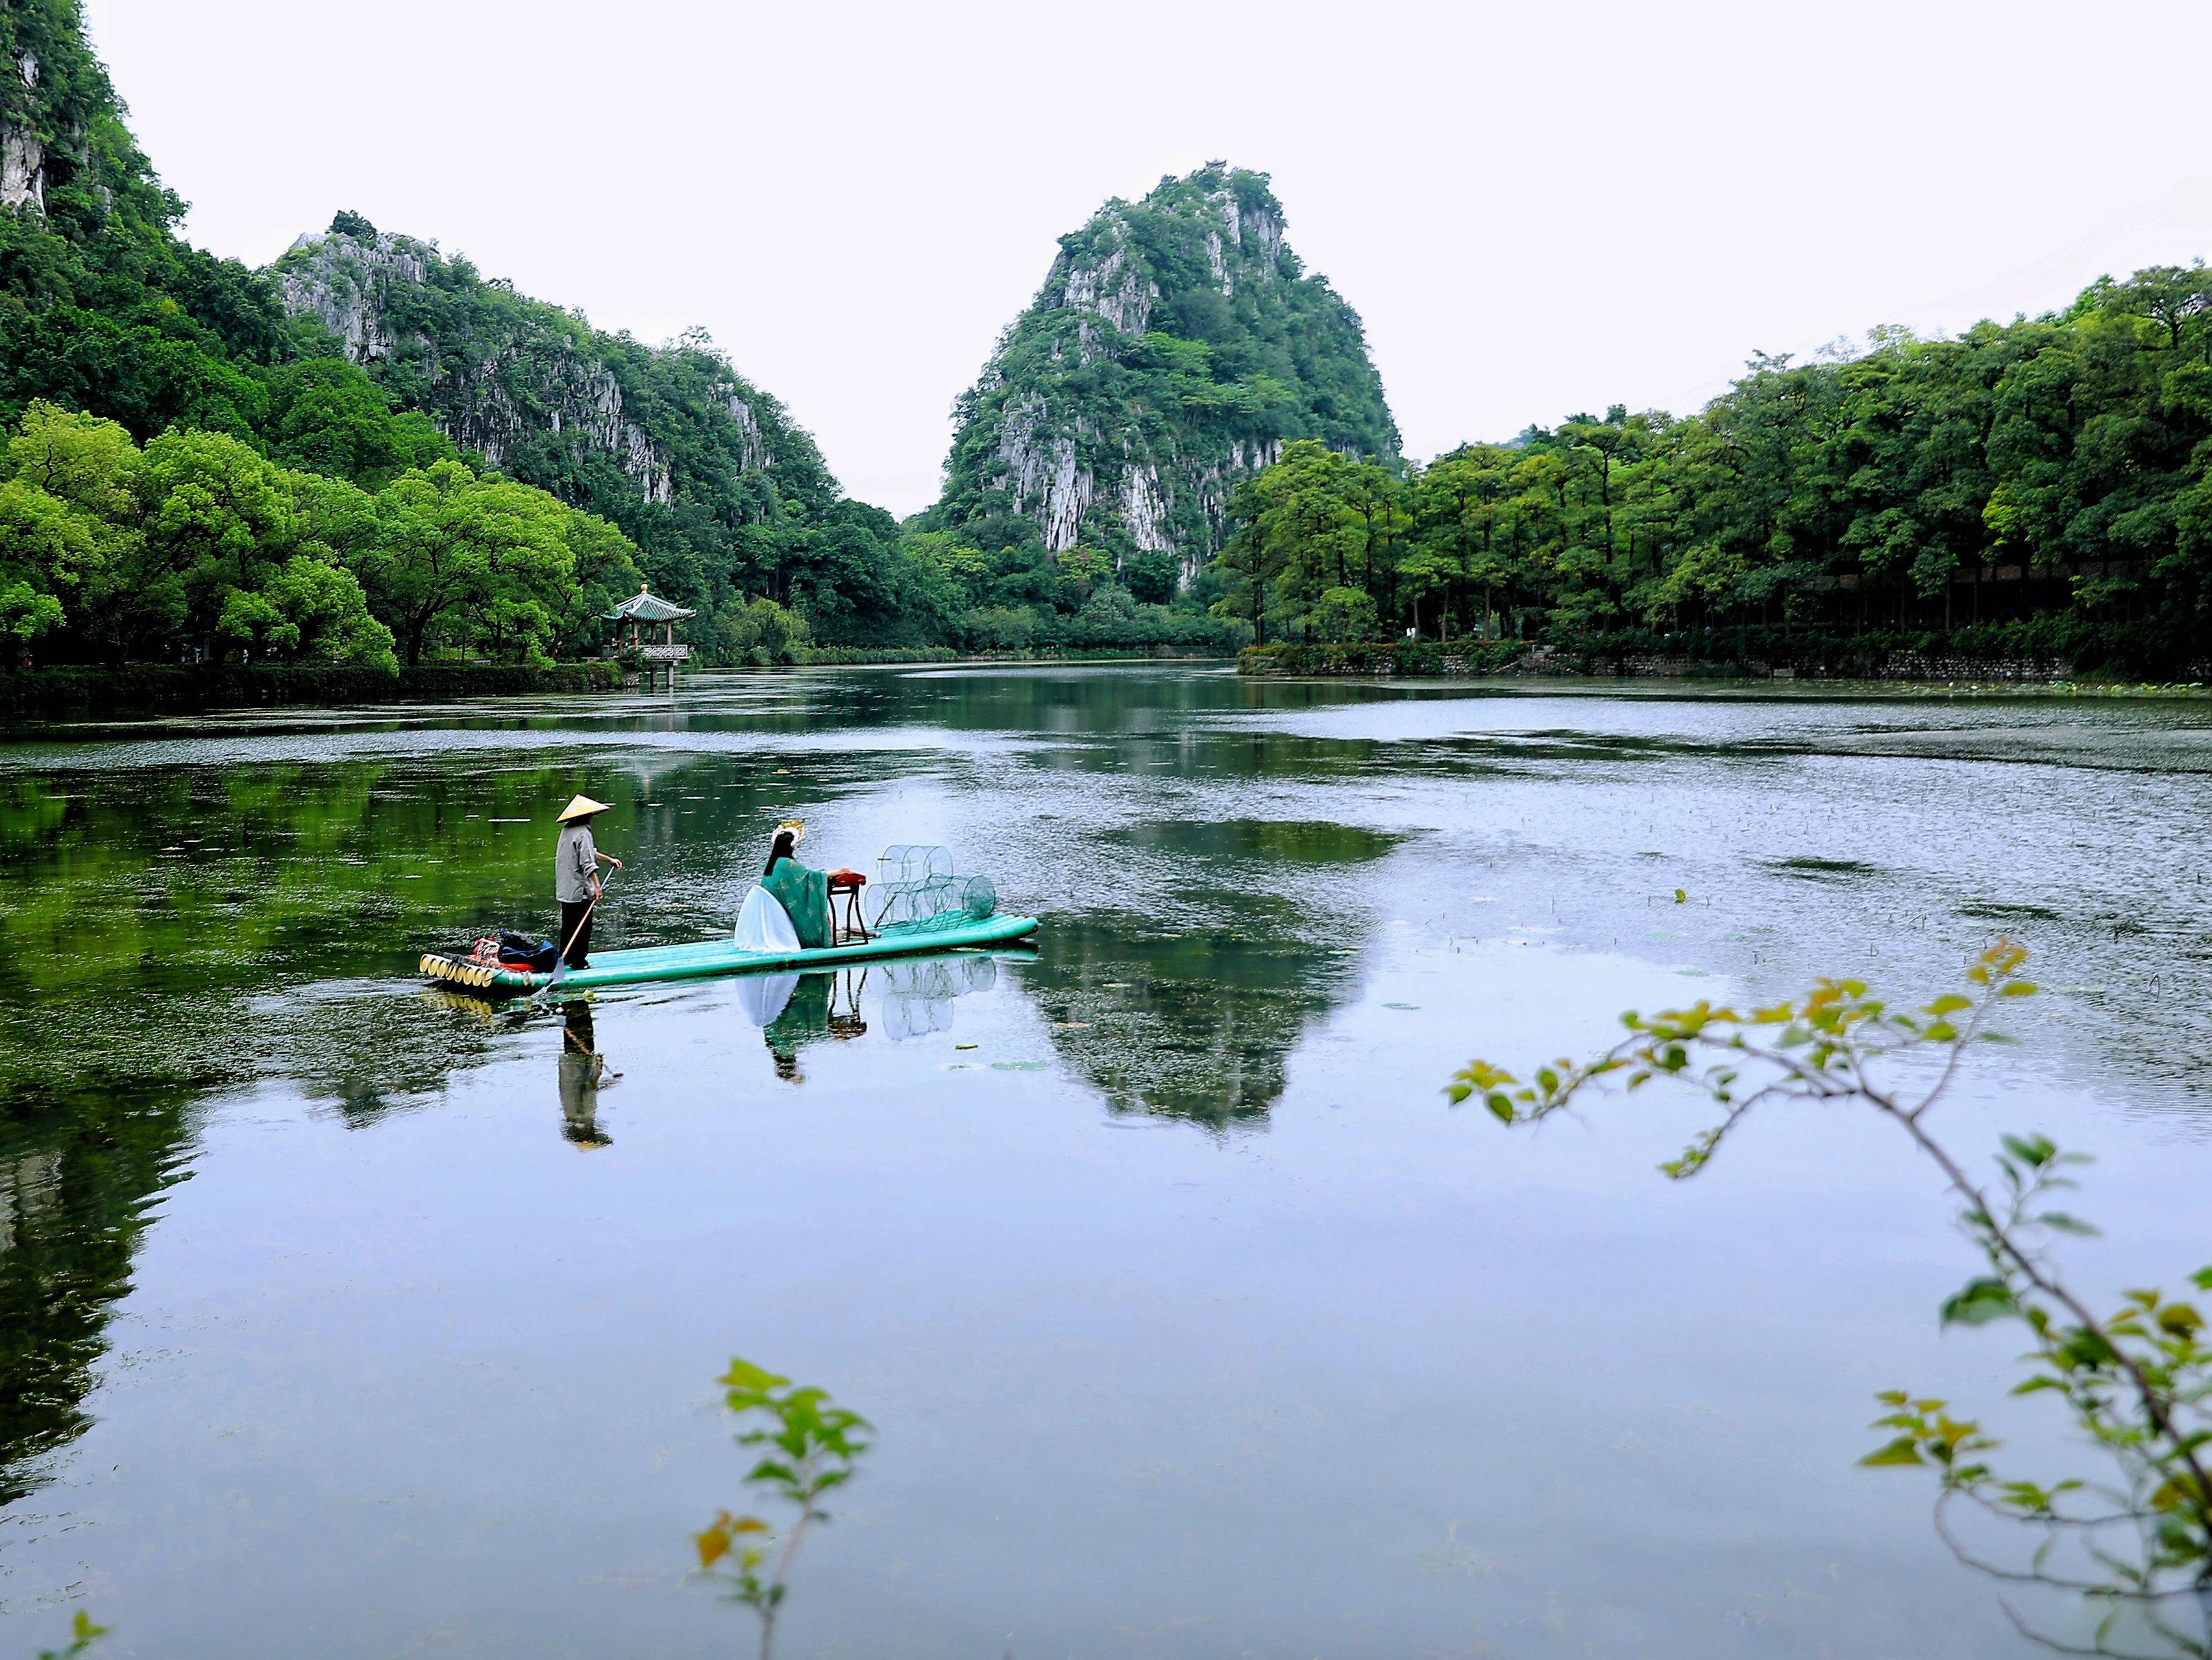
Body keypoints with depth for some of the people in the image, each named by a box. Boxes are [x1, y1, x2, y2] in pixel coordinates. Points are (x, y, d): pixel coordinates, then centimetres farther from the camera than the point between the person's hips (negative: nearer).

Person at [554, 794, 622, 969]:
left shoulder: (567, 830, 13)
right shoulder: (583, 833, -18)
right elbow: (588, 862, -24)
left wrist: (610, 859, 27)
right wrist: (597, 886, -25)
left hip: (565, 888, 10)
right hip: (580, 889, -10)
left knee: (568, 924, 18)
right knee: (583, 926, -2)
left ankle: (565, 957, 26)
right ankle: (579, 962, 1)